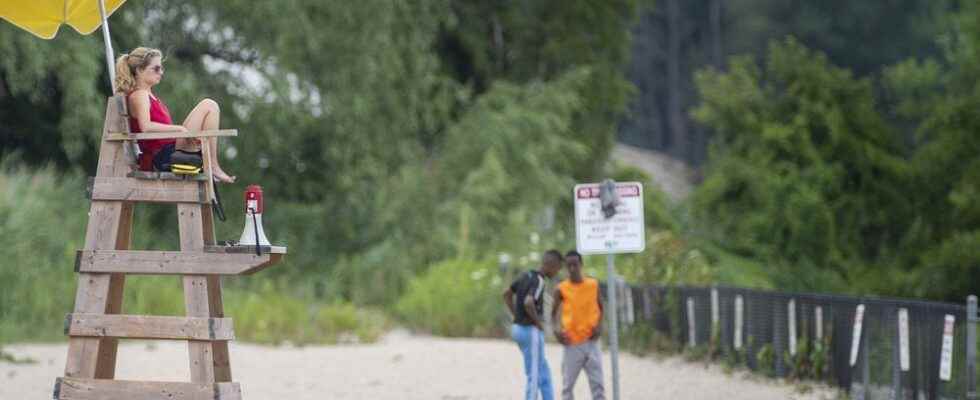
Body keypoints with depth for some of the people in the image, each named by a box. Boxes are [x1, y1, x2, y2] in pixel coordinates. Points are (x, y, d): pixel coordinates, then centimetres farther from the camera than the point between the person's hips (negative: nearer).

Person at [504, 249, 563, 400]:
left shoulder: (527, 276, 10)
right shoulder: (538, 281, -18)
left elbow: (507, 295, 20)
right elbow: (528, 303, -33)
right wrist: (538, 322, -19)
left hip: (518, 327, 9)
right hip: (531, 331, -9)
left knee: (544, 372, 16)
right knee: (534, 375, -2)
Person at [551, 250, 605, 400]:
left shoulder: (593, 285, 3)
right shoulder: (561, 289, -2)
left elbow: (600, 307, 14)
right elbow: (554, 311, 8)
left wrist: (599, 324, -5)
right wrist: (557, 328, -11)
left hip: (591, 342, 1)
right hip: (572, 344, -1)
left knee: (597, 384, -1)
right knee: (567, 386, 0)